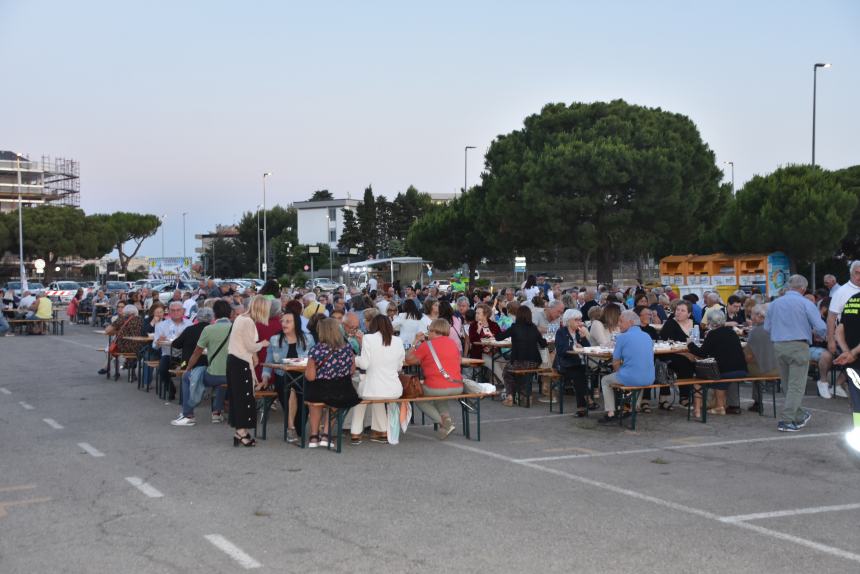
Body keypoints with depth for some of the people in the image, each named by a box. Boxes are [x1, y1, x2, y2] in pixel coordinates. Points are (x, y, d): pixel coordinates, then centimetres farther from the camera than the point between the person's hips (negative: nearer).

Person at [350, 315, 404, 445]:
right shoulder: (398, 341, 5)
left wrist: (355, 359, 14)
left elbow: (364, 364, -7)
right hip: (395, 391, 4)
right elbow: (399, 367, 13)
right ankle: (381, 431, 39)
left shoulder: (368, 338, -6)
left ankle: (355, 433, 32)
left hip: (373, 391, -3)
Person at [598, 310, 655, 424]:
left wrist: (619, 372, 18)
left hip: (631, 379, -6)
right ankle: (635, 407, 37)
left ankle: (611, 414, 15)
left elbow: (615, 363, -4)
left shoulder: (622, 337, -8)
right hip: (649, 379, 6)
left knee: (605, 380, 20)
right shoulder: (648, 337, 12)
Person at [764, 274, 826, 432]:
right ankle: (786, 421, -7)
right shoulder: (805, 303, -6)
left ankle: (799, 416, 29)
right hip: (798, 346, -5)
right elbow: (821, 328, -9)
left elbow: (767, 327, 15)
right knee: (796, 385, -1)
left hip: (778, 346, 5)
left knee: (789, 384, 18)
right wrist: (813, 331, 13)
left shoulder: (774, 304, 8)